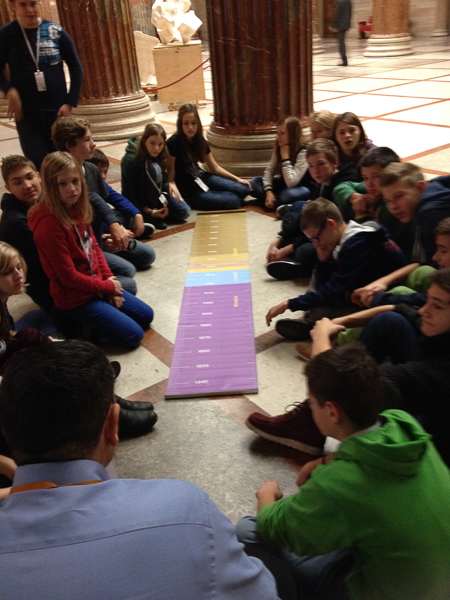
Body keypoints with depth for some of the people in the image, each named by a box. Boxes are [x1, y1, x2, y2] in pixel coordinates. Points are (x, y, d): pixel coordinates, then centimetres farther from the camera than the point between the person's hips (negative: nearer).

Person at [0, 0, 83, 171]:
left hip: (58, 110, 1)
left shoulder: (56, 32, -1)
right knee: (39, 165, -3)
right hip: (26, 112, -1)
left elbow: (76, 68, 5)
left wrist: (70, 103, -3)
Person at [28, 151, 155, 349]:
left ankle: (89, 320, 18)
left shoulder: (77, 208, -2)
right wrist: (108, 286, -12)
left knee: (146, 316, 14)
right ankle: (77, 324, 6)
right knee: (133, 335, -8)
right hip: (75, 298, -8)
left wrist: (110, 280, -2)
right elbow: (68, 276, -23)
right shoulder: (49, 223, -27)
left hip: (97, 284, 8)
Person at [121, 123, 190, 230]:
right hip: (137, 200, -6)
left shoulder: (161, 155, -7)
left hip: (154, 196, 6)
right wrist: (150, 211, -28)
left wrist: (170, 185, -21)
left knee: (183, 212, -15)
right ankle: (150, 216, -22)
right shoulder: (130, 159, -25)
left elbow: (163, 181, 3)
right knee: (153, 168, -32)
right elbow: (127, 193, -22)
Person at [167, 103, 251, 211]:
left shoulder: (200, 141, 3)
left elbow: (214, 167, 12)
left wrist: (237, 179, 10)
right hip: (189, 191, -7)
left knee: (244, 189, -3)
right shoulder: (173, 143, -18)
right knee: (233, 200, -17)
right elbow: (170, 171, -15)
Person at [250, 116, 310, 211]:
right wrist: (268, 191, -21)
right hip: (282, 186, 7)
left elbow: (291, 183, -32)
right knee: (255, 181, -4)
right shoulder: (278, 148, -3)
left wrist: (285, 157, -28)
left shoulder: (303, 152, -25)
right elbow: (269, 170, -4)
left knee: (288, 194, -39)